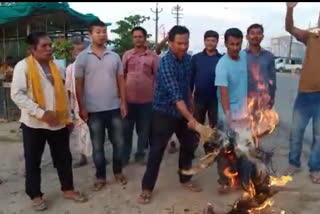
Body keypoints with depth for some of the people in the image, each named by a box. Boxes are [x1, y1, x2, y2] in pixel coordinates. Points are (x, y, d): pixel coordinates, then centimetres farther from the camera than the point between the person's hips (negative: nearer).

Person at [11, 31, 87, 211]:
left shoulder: (55, 66, 10)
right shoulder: (23, 66, -8)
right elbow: (17, 95, -16)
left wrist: (68, 117, 10)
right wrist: (41, 112, -21)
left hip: (58, 122, 5)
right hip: (34, 123, -5)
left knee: (64, 157, 12)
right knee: (33, 161, 8)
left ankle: (68, 189, 29)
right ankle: (36, 195, 25)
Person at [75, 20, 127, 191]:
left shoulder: (114, 56, 4)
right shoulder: (82, 57, -3)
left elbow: (121, 81, 7)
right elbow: (79, 84, -2)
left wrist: (123, 103, 1)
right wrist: (81, 108, -6)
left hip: (114, 108, 2)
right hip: (94, 110, -2)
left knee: (118, 142, 11)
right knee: (97, 146, 9)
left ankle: (118, 172, 30)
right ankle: (100, 177, 24)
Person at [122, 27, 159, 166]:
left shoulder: (153, 56, 0)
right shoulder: (127, 54, 4)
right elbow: (121, 75, 7)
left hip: (147, 99, -1)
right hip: (128, 98, 1)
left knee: (144, 129, 10)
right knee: (127, 128, 9)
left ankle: (140, 154, 25)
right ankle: (124, 155, 21)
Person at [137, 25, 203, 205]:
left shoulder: (188, 58, 0)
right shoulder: (166, 63, -23)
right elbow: (175, 94, -32)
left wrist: (191, 106, 17)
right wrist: (191, 118, -37)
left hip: (183, 112, 7)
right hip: (164, 113, -7)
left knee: (189, 145, 15)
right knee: (157, 150, -3)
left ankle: (185, 179, 34)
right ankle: (147, 188, 11)